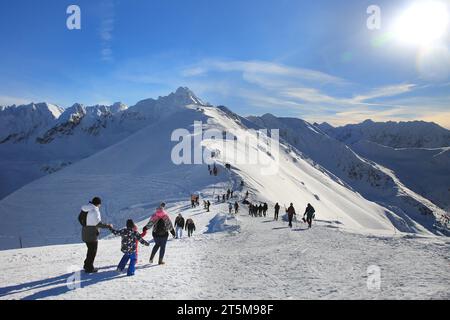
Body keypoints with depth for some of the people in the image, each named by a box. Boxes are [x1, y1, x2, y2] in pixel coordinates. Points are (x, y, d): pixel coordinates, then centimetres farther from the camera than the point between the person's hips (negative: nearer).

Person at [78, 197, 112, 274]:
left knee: (90, 249, 24)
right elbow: (98, 223, -25)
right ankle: (89, 268, 14)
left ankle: (87, 265, 35)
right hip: (92, 234, -8)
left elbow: (80, 218, 14)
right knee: (93, 251, 6)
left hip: (85, 233, 8)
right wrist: (108, 226, -14)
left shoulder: (84, 208, 3)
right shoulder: (94, 211, -23)